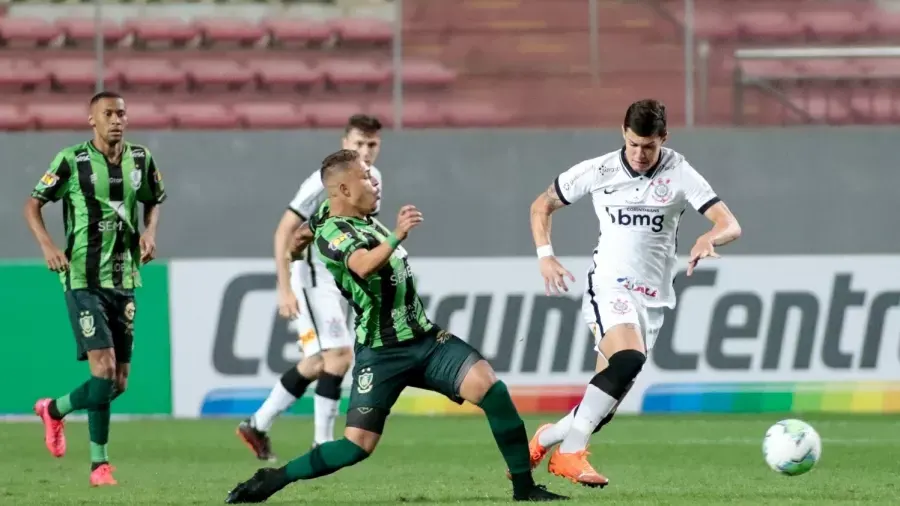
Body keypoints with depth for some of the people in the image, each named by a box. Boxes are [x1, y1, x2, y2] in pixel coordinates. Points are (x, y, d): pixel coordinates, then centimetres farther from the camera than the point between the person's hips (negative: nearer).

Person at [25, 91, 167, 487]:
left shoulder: (140, 160, 5)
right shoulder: (72, 161, -8)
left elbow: (154, 201, 23)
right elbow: (33, 204, 0)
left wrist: (150, 232, 2)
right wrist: (47, 246, -16)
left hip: (125, 279, 5)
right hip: (83, 279, -5)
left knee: (119, 381, 6)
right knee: (104, 367, -16)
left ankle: (55, 409, 33)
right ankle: (99, 465, -6)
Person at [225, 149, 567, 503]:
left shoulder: (363, 219, 10)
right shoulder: (332, 232, -16)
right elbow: (363, 265, -39)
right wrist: (396, 237, -54)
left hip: (424, 338, 7)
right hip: (383, 353, -7)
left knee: (489, 386, -14)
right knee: (358, 445, -11)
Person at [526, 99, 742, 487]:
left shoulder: (680, 175, -2)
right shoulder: (598, 172, -1)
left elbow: (730, 225, -10)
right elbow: (542, 206, 12)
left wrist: (709, 238, -33)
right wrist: (545, 255, -2)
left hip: (653, 299, 3)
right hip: (610, 287, -3)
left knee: (604, 407, 3)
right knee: (629, 359, -33)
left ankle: (547, 440, 31)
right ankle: (571, 453, -29)